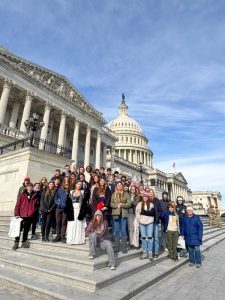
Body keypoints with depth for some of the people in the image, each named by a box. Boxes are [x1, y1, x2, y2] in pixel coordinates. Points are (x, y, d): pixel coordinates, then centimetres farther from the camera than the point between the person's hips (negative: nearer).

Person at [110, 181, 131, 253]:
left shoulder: (126, 194, 4)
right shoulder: (114, 194, 9)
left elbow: (129, 203, -3)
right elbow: (111, 204, 4)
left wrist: (122, 205, -18)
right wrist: (117, 205, -15)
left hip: (124, 214, -2)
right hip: (116, 214, 2)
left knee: (123, 230, 2)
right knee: (116, 230, 7)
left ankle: (124, 247, 14)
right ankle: (117, 247, 18)